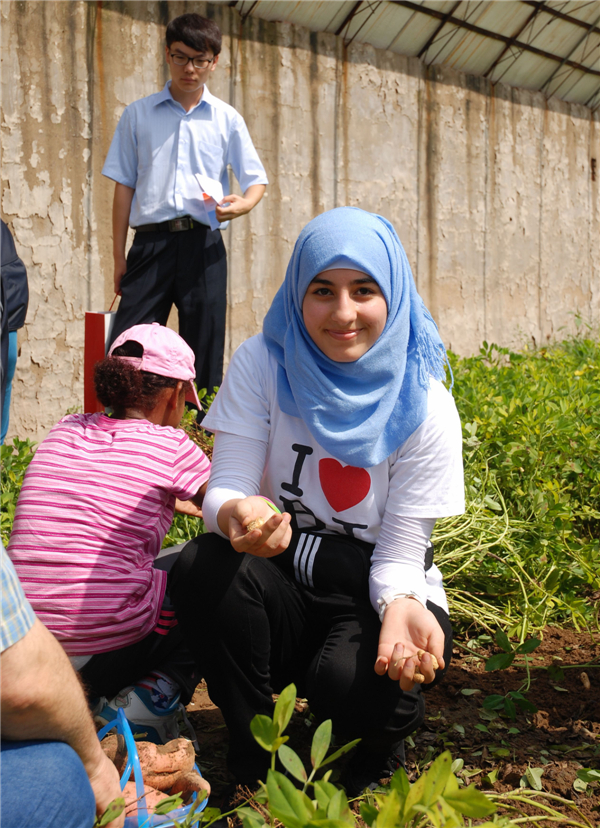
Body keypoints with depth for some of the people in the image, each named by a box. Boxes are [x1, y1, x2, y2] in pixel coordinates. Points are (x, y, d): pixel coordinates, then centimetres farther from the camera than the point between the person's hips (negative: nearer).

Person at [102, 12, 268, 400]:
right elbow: (124, 186, 10)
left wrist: (244, 204, -13)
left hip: (204, 243, 0)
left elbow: (256, 179, 13)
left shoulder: (227, 119, 12)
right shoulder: (138, 114, 12)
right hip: (151, 241, 0)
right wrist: (119, 257, 5)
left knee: (205, 349, 2)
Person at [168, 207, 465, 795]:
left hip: (378, 596, -2)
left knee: (351, 682, -34)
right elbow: (225, 487, -14)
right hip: (284, 596, 2)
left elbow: (399, 555, -12)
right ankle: (255, 765, -7)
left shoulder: (424, 406, -13)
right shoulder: (262, 365, -9)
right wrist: (238, 514, -39)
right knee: (204, 565, -29)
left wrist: (401, 608, -36)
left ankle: (376, 748, 7)